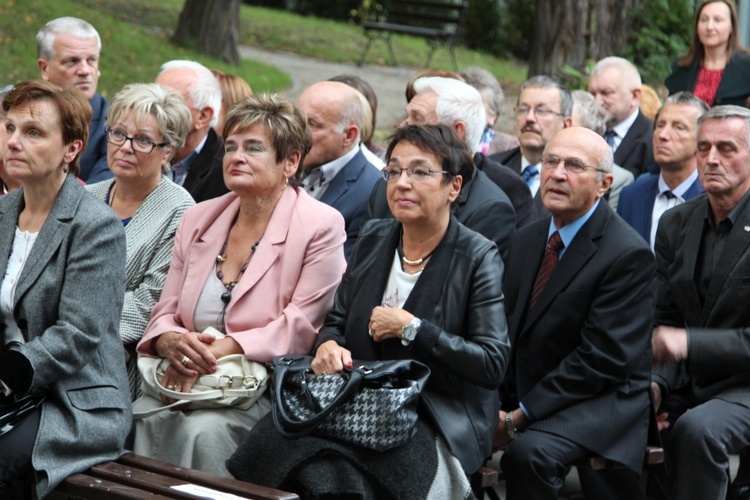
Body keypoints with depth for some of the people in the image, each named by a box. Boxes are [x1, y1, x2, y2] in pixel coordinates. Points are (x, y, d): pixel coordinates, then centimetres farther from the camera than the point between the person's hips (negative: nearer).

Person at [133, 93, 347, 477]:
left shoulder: (321, 226, -4)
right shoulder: (198, 218, 13)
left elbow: (300, 328, -11)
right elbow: (166, 312, 12)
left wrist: (218, 350, -20)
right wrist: (171, 342, -13)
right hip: (188, 377, 4)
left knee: (204, 428, -31)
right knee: (148, 417, -26)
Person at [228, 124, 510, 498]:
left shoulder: (478, 257, -6)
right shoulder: (373, 238, 11)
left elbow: (493, 364, -14)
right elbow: (336, 321, 17)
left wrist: (410, 328, -14)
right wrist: (328, 345, -8)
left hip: (438, 422, -5)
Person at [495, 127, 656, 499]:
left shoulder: (628, 254, -14)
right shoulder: (526, 241, 12)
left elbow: (601, 359, -18)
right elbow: (508, 330, 12)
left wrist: (519, 417, -19)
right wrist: (496, 404, -6)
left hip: (598, 402, -7)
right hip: (519, 395, 7)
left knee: (528, 452, -33)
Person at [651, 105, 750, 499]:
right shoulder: (676, 223, 10)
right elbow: (663, 320, 10)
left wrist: (690, 343, -23)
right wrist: (657, 382, -9)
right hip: (687, 382, 6)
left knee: (696, 429, -34)